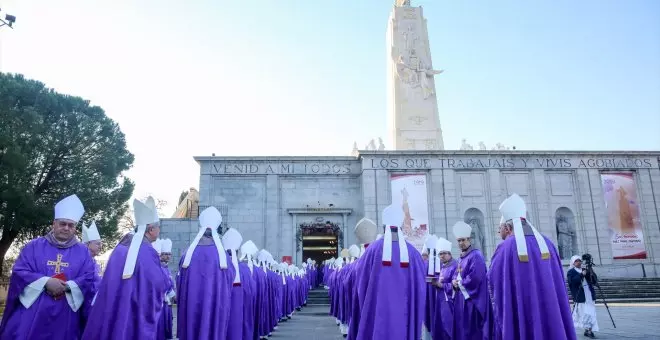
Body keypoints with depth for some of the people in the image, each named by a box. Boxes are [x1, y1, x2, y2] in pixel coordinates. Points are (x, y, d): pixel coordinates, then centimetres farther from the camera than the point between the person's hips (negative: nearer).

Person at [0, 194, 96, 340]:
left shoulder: (83, 252, 8)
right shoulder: (34, 246, 8)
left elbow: (89, 279, 1)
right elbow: (19, 272, -1)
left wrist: (67, 286, -16)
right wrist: (46, 282, -14)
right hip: (31, 313, 0)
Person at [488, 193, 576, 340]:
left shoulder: (505, 249, -11)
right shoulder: (547, 243, 3)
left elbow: (493, 283, -4)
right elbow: (558, 283, 9)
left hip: (518, 317, -4)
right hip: (550, 314, 4)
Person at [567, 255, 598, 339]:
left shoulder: (585, 270, 16)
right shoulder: (571, 272, 0)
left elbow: (594, 281, 12)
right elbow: (572, 281, -17)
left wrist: (592, 274, -8)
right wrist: (581, 275, -23)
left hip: (589, 295, 5)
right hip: (580, 297, -5)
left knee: (590, 313, 3)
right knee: (585, 313, -9)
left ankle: (588, 330, 10)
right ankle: (588, 330, -3)